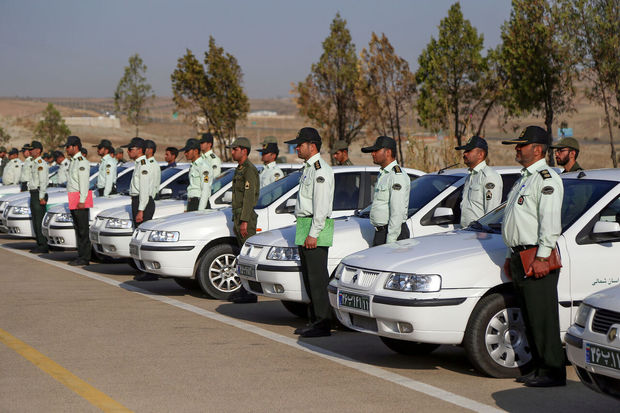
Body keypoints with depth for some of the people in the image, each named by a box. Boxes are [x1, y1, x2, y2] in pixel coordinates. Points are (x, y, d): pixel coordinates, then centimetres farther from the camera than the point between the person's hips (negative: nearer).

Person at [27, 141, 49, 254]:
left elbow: (43, 182, -19)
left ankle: (43, 246, -11)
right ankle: (40, 244, 14)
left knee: (39, 221, -11)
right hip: (33, 194, 10)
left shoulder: (41, 164, -13)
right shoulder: (35, 163, 19)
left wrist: (42, 197, -23)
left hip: (39, 194, -10)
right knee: (35, 222, 10)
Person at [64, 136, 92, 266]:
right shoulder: (73, 161, 19)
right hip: (74, 201, 10)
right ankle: (81, 255, 16)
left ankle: (85, 258, -8)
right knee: (78, 229, 11)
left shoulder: (82, 162, -13)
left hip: (80, 200, -10)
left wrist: (82, 201, -23)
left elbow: (84, 183, -19)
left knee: (83, 230, -8)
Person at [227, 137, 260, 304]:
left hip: (246, 216, -10)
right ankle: (244, 289, 17)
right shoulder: (240, 169, 19)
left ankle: (251, 293, -9)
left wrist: (244, 221, -23)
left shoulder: (250, 170, -13)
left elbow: (249, 196, -19)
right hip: (238, 215, 10)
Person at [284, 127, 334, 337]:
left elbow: (321, 206, -19)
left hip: (315, 230, -10)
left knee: (318, 277, -9)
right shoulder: (308, 168, 19)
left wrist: (313, 234, -22)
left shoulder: (320, 170, -13)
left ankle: (323, 323, -7)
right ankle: (316, 320, 17)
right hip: (305, 229, 10)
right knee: (309, 277, 12)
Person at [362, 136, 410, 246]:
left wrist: (390, 242, -22)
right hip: (380, 232, 9)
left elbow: (397, 213, -19)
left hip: (393, 232, -9)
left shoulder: (397, 176, -13)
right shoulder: (382, 175, 19)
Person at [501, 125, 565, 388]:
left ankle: (553, 371, -4)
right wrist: (511, 256, 24)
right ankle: (539, 368, 18)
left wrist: (541, 257, -24)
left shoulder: (546, 179, -10)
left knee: (543, 317, -8)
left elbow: (550, 222, -19)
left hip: (537, 258, -10)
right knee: (530, 318, 12)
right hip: (520, 257, 10)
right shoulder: (524, 179, 22)